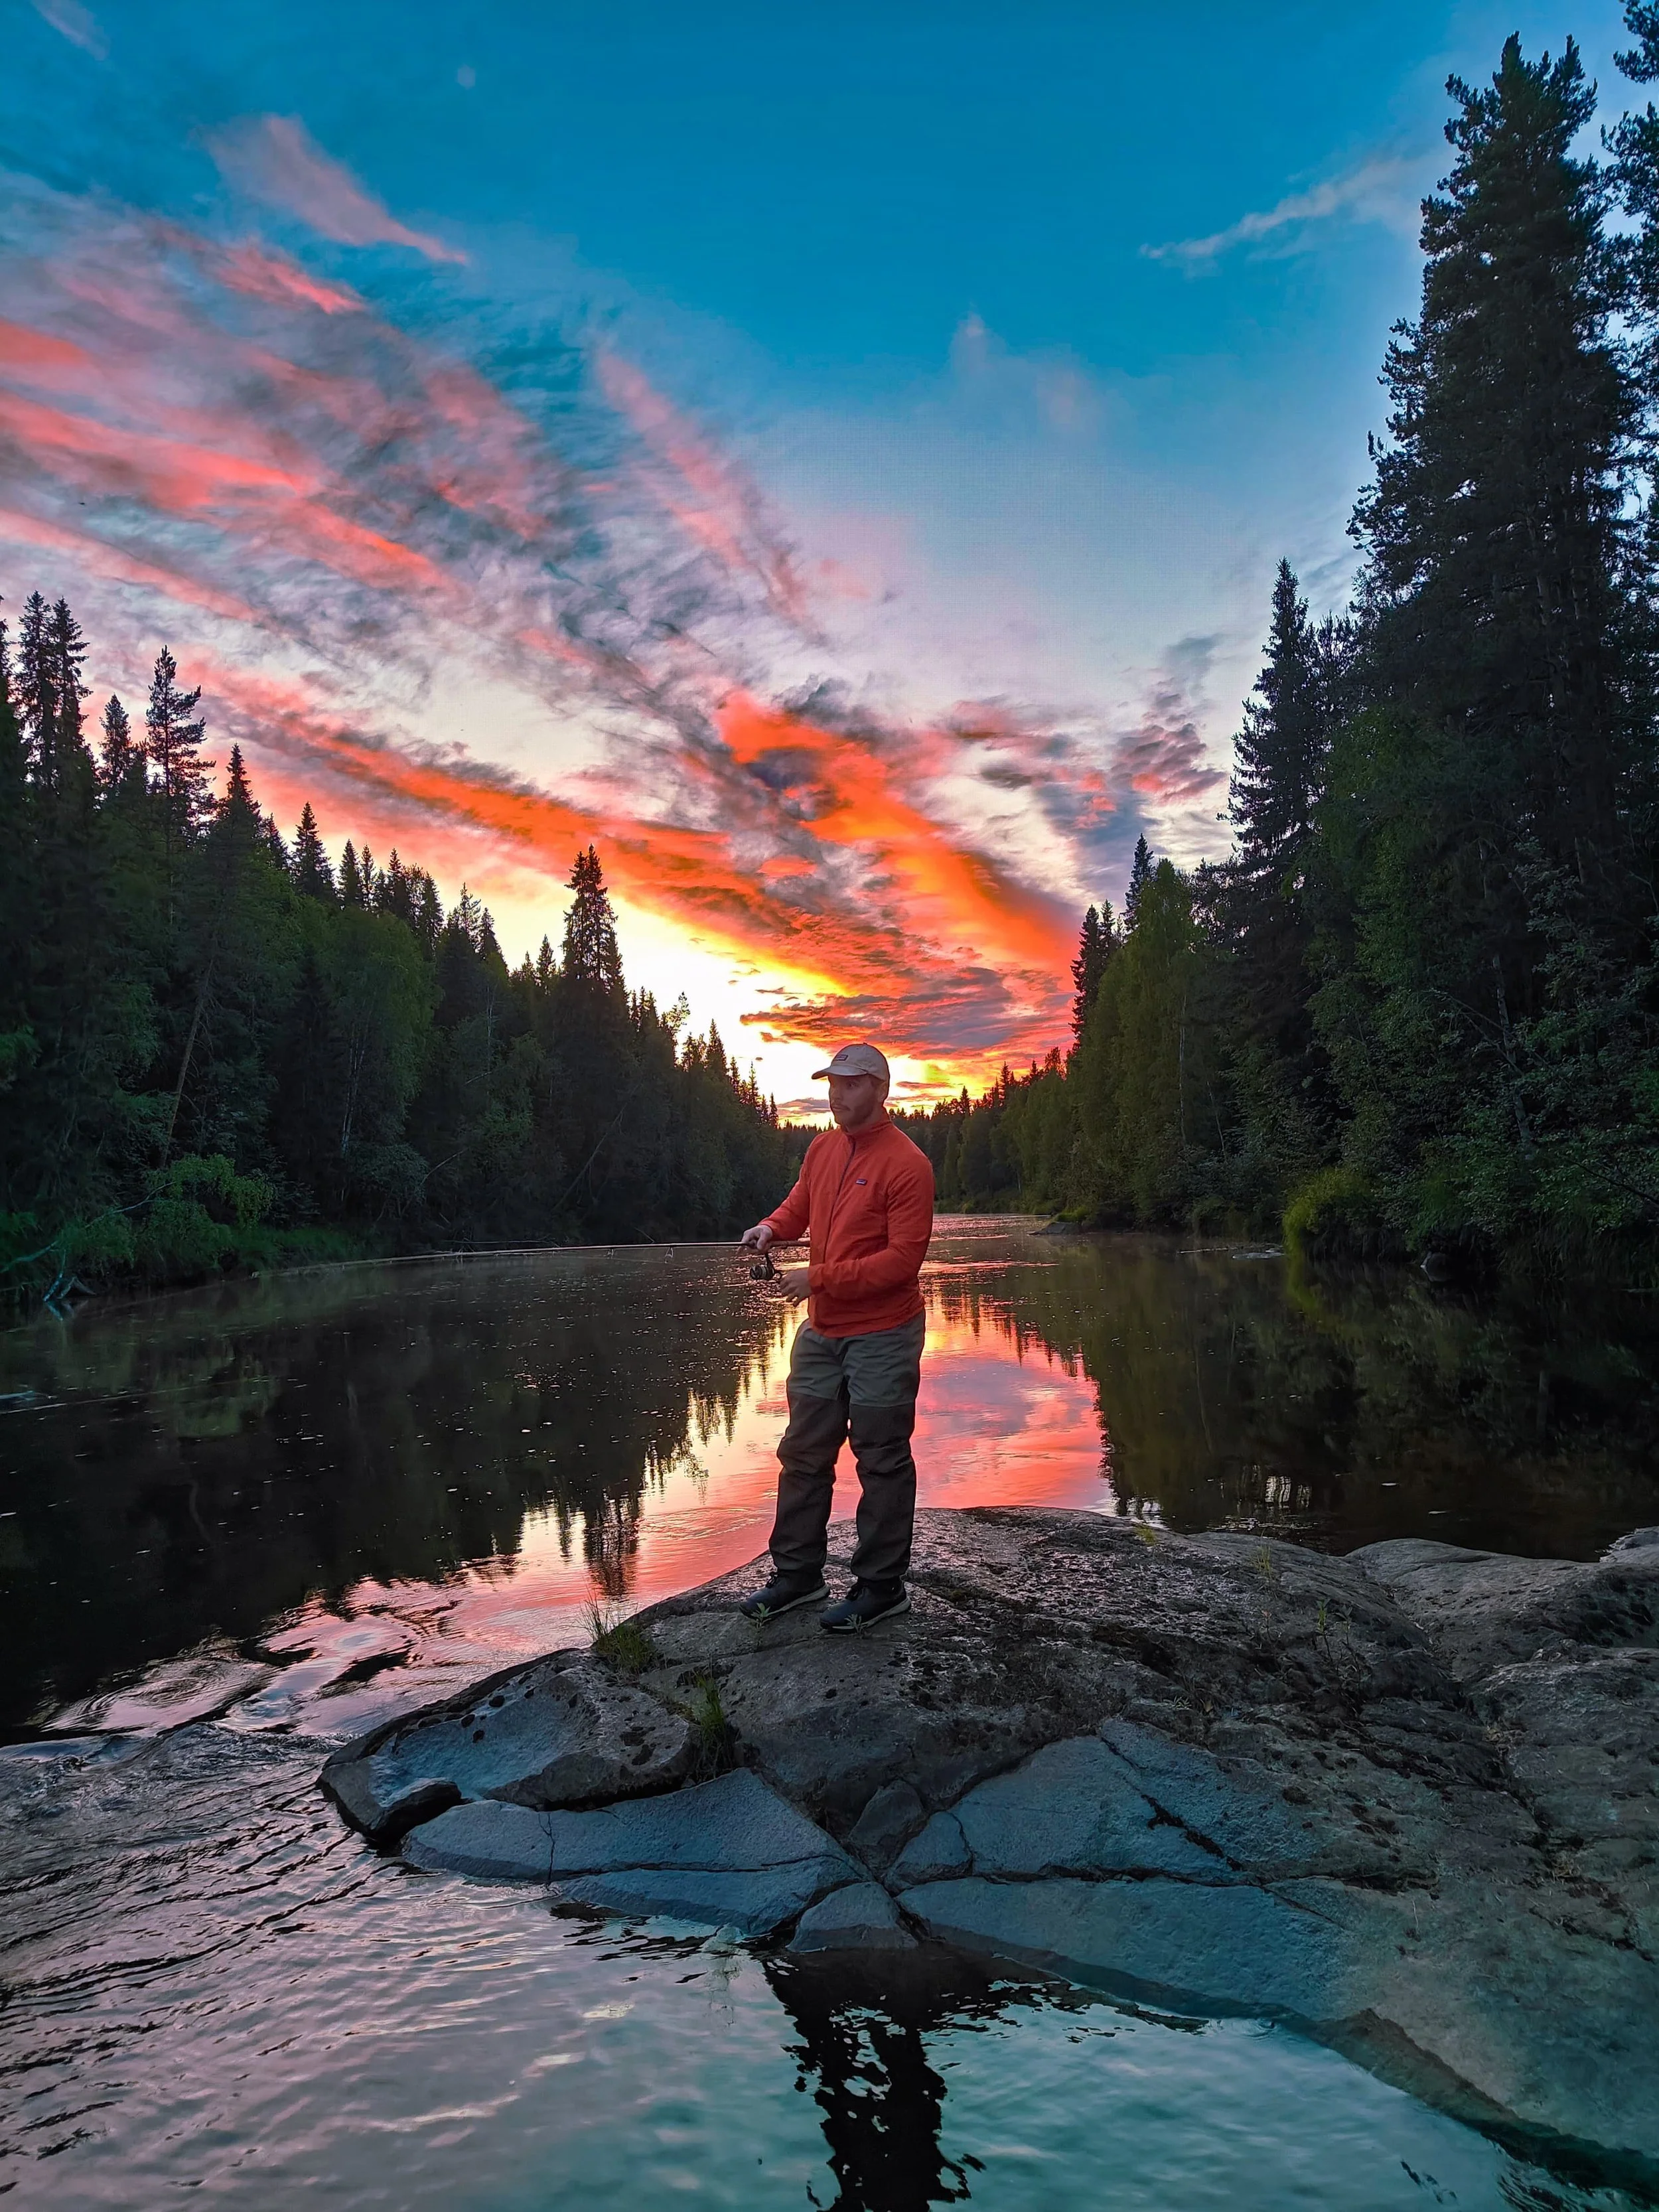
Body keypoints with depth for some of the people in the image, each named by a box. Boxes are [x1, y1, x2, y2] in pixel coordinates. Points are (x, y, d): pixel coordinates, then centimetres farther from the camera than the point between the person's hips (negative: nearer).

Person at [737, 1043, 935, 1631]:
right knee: (803, 1455, 13)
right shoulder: (823, 1148, 7)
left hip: (882, 1335, -7)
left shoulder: (906, 1163, -16)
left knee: (882, 1464, 4)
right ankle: (797, 1573, 26)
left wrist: (820, 1278, -23)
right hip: (821, 1332, 7)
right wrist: (771, 1227, -3)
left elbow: (904, 1258, -21)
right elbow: (800, 1204, 20)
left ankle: (882, 1586, 17)